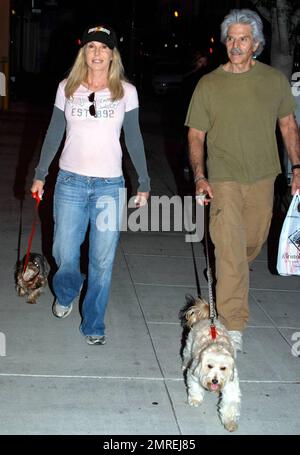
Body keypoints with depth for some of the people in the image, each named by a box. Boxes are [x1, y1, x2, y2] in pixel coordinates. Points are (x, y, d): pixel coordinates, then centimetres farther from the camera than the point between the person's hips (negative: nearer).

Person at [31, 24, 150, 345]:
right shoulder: (67, 88, 4)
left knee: (103, 260, 2)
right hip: (70, 182, 1)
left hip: (110, 185, -1)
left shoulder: (126, 91, 1)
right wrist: (40, 174, 11)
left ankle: (93, 324, 19)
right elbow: (54, 134, 11)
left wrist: (144, 182, 6)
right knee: (64, 253, 5)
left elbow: (134, 139, 6)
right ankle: (66, 294, 40)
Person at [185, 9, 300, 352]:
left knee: (254, 241, 17)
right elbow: (196, 135, 0)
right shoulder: (209, 85, -4)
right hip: (224, 179, -3)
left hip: (262, 177, 3)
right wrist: (199, 176, -12)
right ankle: (232, 325, -4)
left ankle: (230, 279, 50)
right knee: (230, 250, -10)